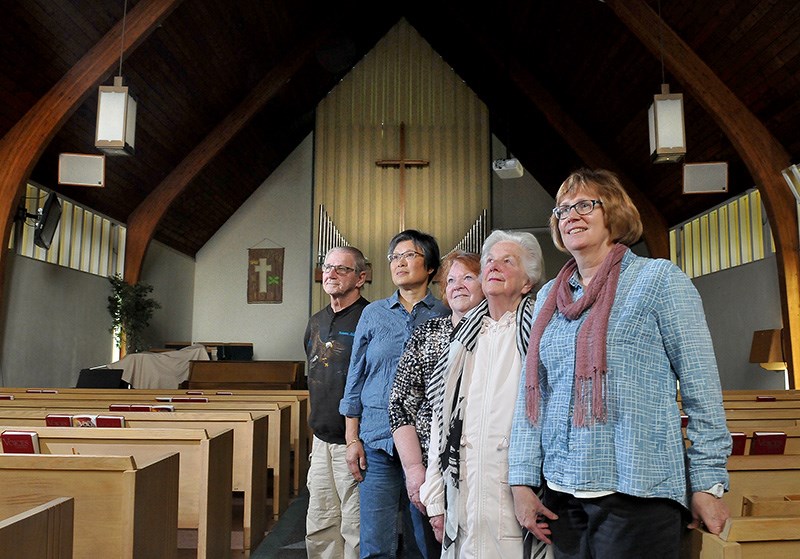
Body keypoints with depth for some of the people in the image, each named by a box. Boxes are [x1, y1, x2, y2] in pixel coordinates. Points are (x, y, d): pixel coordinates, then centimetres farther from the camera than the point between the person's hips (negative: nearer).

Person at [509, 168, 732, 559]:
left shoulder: (658, 279, -2)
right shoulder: (549, 297, 12)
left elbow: (701, 387, -4)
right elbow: (532, 393, 10)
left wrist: (708, 483, -7)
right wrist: (522, 480, 5)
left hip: (637, 492, -5)